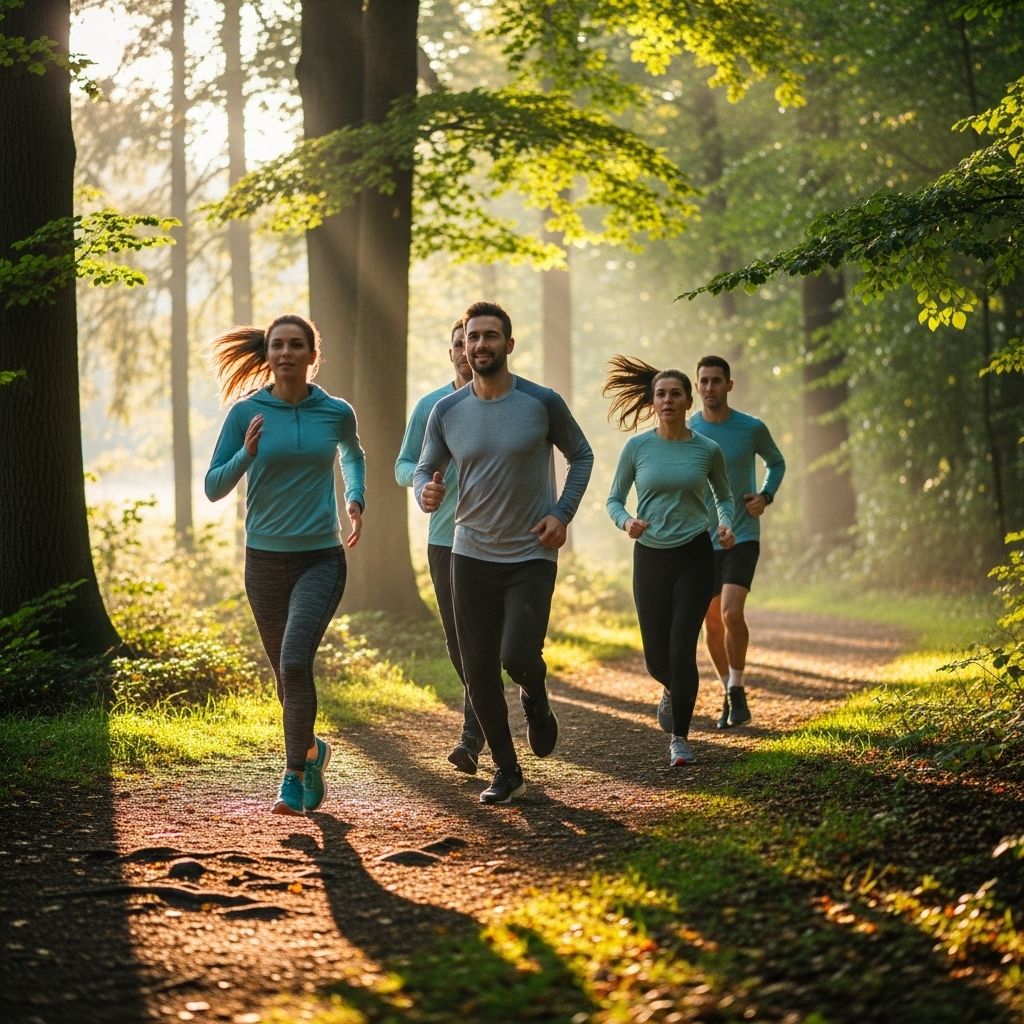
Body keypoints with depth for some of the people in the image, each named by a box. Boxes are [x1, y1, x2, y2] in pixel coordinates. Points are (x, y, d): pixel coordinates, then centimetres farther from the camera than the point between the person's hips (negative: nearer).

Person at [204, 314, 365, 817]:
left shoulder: (337, 413, -1)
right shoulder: (246, 412, -5)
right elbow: (213, 488, -3)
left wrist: (355, 501, 9)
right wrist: (247, 454, -19)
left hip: (321, 558, -2)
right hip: (266, 561, 2)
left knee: (295, 662, -21)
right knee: (286, 671, 14)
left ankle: (295, 778, -13)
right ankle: (311, 750, 40)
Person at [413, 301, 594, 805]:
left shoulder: (543, 403, -6)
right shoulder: (446, 412, 0)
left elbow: (581, 456, 7)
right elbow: (424, 470, 8)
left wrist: (562, 513, -6)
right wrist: (426, 493, -16)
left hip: (532, 556, -3)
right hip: (472, 555, 3)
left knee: (518, 658, -18)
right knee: (479, 673, 3)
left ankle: (535, 697, 20)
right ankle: (506, 771, 19)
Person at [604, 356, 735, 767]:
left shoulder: (707, 450, -1)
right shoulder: (637, 447, -2)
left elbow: (724, 496, 15)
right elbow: (614, 499, 6)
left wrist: (726, 525, -6)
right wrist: (626, 522, -16)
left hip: (695, 556, -1)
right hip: (651, 557, 1)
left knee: (682, 649, -9)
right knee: (657, 659, 4)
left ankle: (680, 738, 4)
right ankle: (672, 690, 41)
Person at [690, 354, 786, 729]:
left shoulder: (752, 428, -5)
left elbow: (777, 463, 15)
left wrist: (766, 496, -3)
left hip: (742, 535, -2)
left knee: (731, 613, -19)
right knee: (712, 624, 8)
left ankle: (737, 690, -2)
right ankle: (728, 692, 26)